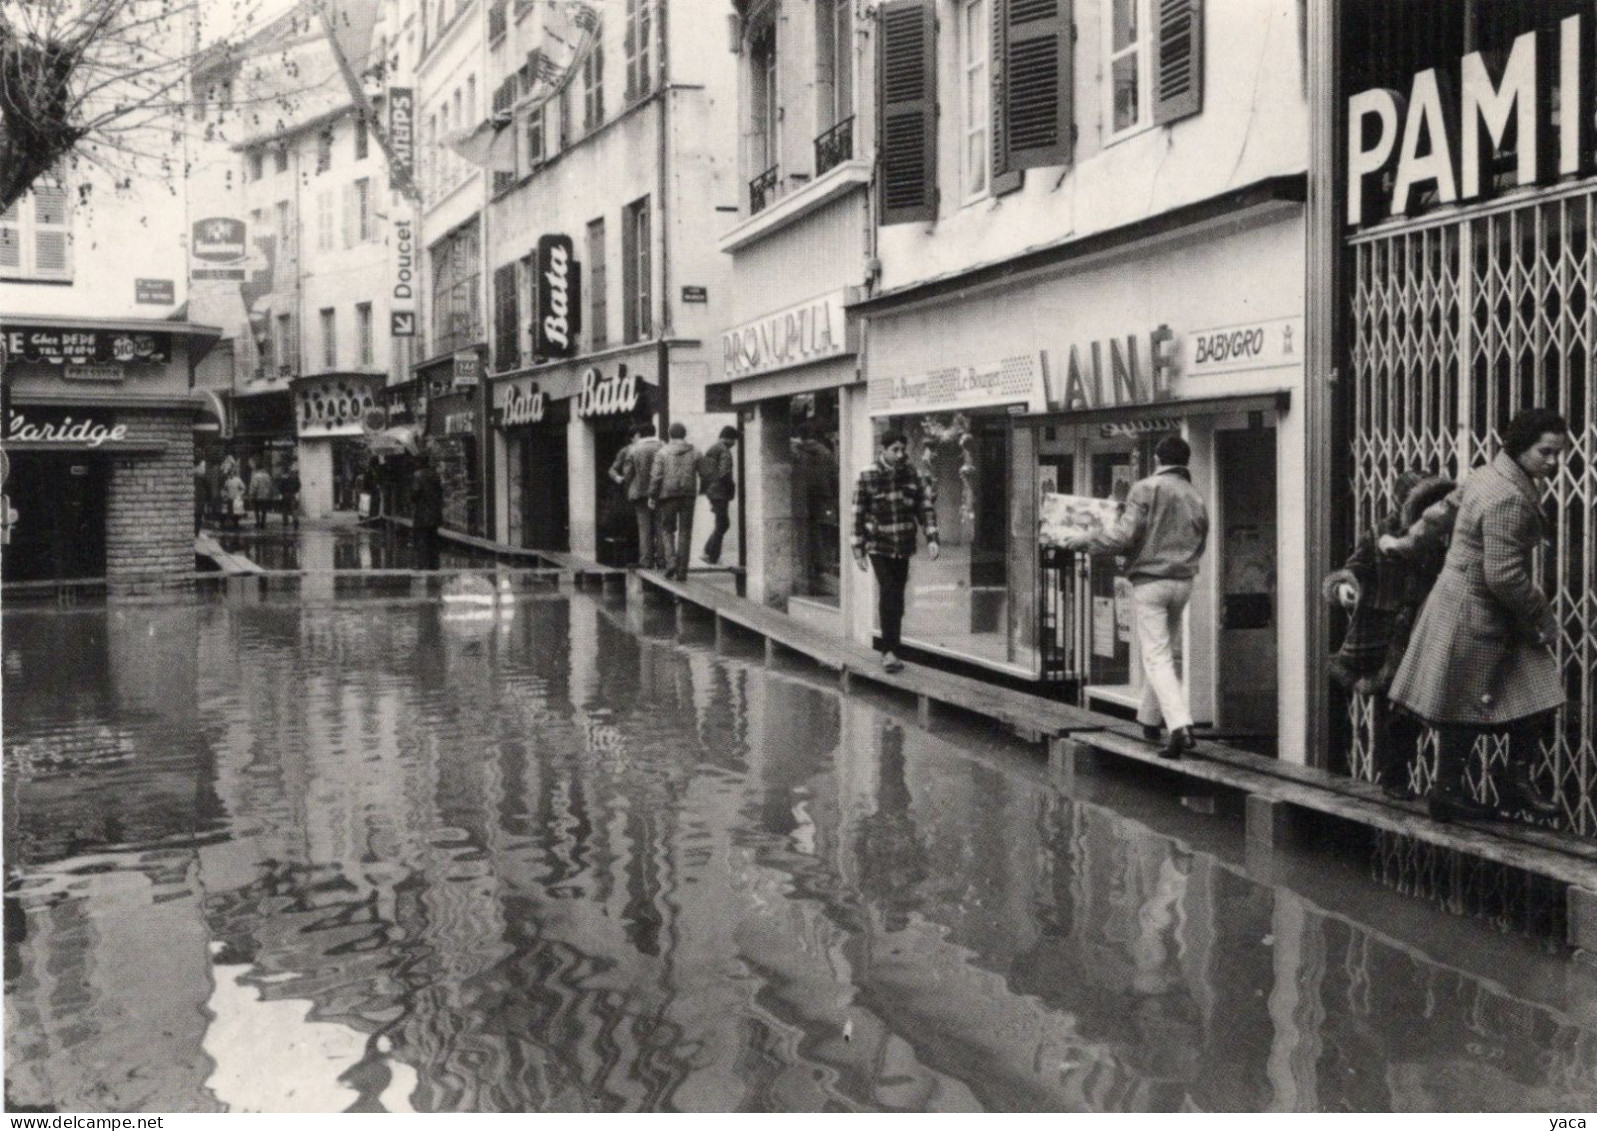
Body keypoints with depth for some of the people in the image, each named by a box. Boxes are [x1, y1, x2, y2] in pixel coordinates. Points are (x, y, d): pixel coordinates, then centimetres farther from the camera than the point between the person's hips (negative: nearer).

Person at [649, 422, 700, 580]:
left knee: (667, 529, 13)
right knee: (685, 532, 6)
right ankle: (682, 571, 2)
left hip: (668, 496, -1)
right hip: (688, 496, 1)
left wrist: (652, 496, 0)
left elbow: (656, 476, -7)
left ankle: (671, 561, -7)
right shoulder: (695, 452, 4)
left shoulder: (662, 452, -2)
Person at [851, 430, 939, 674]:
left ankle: (892, 649, 22)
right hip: (879, 546, -4)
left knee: (897, 597, 10)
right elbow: (858, 515, -4)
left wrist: (932, 539, -11)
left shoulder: (913, 476, 1)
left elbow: (926, 508, 2)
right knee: (888, 593, -15)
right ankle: (889, 651, -17)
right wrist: (858, 549, -5)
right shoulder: (867, 477, -7)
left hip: (904, 546, 4)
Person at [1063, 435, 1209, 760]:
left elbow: (1124, 536, -15)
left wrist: (1083, 541, -3)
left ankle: (1180, 726, -19)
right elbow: (1199, 546, 15)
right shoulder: (1196, 498, 10)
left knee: (1156, 656, -6)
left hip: (1150, 581, -6)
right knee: (1162, 651, 20)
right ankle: (1149, 718, 31)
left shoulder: (1146, 488, -8)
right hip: (1183, 583, 6)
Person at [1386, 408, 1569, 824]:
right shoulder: (1509, 499, -25)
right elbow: (1503, 576, -26)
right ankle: (1449, 793, 17)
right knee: (1465, 709, 3)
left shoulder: (1492, 476, 7)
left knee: (1538, 696, 9)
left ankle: (1518, 782, 19)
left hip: (1493, 616, 10)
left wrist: (1408, 540, 35)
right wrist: (1540, 615, -12)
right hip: (1473, 615, -10)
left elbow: (1446, 508, 22)